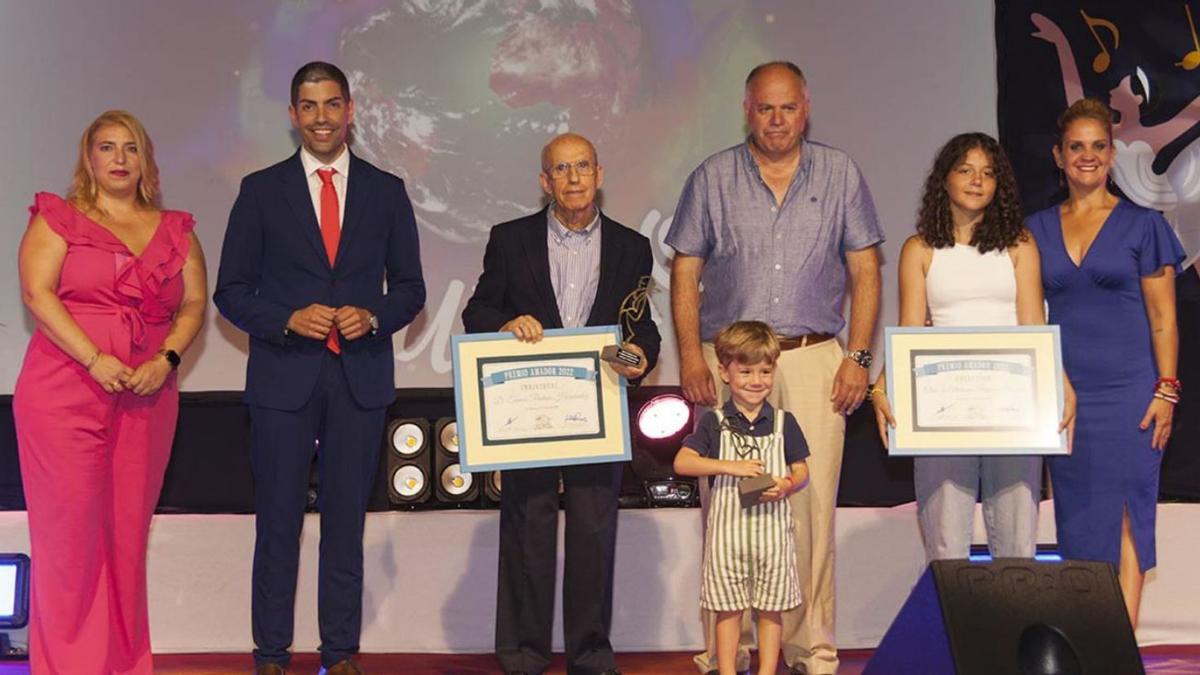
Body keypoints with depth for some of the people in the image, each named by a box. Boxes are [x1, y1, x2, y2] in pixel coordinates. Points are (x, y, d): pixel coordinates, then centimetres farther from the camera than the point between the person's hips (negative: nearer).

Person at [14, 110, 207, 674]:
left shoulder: (175, 231, 16)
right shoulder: (58, 219, 5)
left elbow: (193, 304, 11)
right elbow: (37, 293, -7)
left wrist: (167, 360, -7)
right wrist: (95, 359, -16)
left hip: (147, 396, 3)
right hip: (65, 390, -3)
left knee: (128, 528, 5)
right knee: (70, 526, -5)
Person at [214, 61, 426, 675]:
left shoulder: (386, 191, 8)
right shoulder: (261, 190, 4)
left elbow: (409, 286, 10)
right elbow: (232, 291, 3)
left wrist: (374, 318, -10)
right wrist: (288, 320, -14)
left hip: (361, 378, 1)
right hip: (283, 377, -1)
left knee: (346, 519, 7)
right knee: (278, 520, 3)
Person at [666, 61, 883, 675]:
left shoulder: (840, 175, 9)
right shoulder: (713, 179, 8)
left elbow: (864, 271, 8)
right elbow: (685, 272, 7)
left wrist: (857, 356, 0)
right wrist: (690, 354, -3)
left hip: (813, 359, 0)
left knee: (813, 504, -2)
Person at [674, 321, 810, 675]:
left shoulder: (783, 423, 4)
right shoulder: (714, 423, 0)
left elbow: (802, 471, 7)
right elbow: (682, 462, -8)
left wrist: (787, 485, -16)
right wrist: (729, 467, -18)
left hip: (771, 524, 1)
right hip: (727, 527, -1)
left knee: (770, 608, 7)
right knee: (728, 608, 7)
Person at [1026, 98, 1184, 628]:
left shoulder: (1142, 225, 2)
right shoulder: (1038, 229, 10)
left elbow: (1163, 316, 1)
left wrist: (1166, 390, -7)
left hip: (1127, 392, -3)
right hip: (1063, 394, 3)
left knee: (1124, 519, -3)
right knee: (1077, 521, 4)